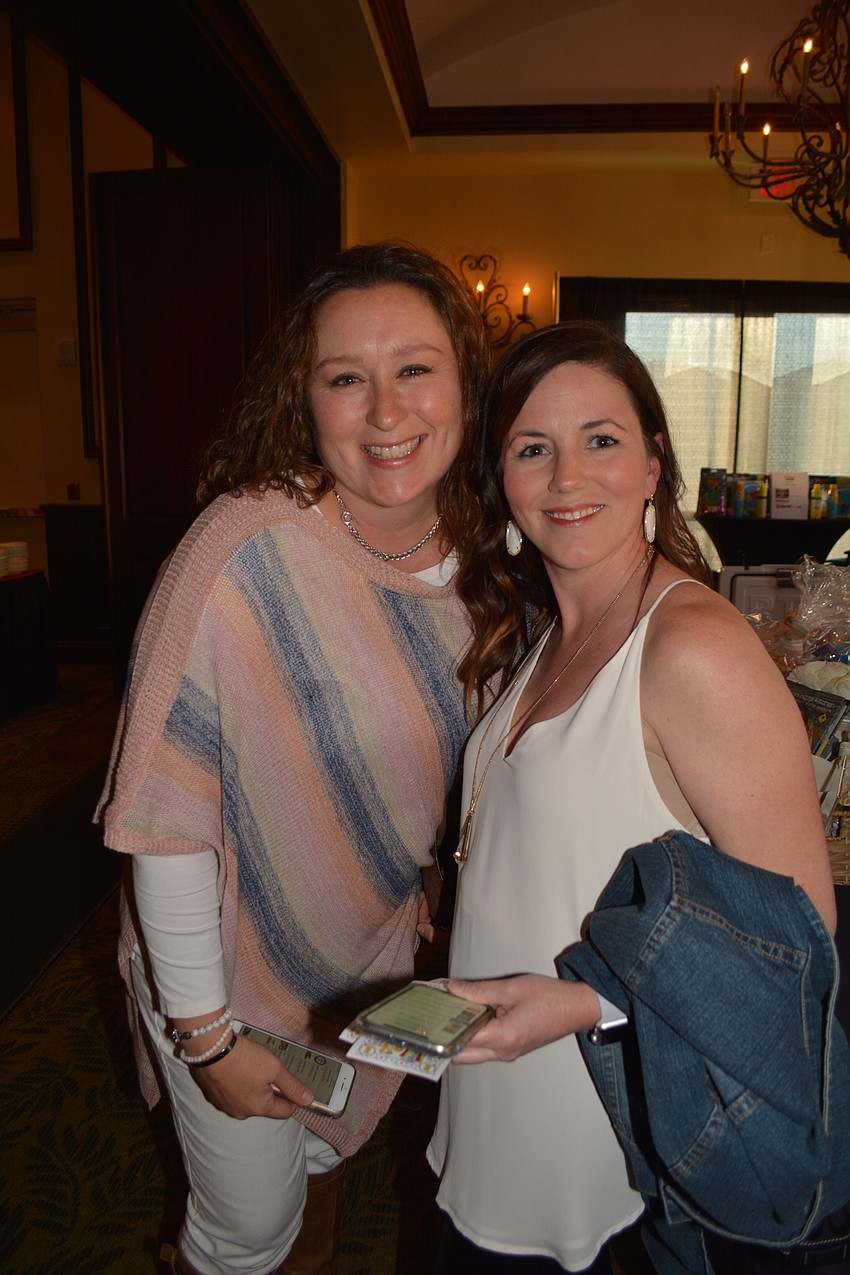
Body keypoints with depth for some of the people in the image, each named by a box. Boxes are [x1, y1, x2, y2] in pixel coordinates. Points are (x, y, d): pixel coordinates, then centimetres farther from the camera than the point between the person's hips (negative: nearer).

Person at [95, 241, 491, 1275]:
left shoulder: (471, 546, -10)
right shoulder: (248, 549, -31)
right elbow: (164, 816, -26)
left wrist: (421, 876, 11)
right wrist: (205, 1031, -19)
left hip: (376, 954, 6)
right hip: (236, 969, -5)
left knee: (331, 1153, 32)